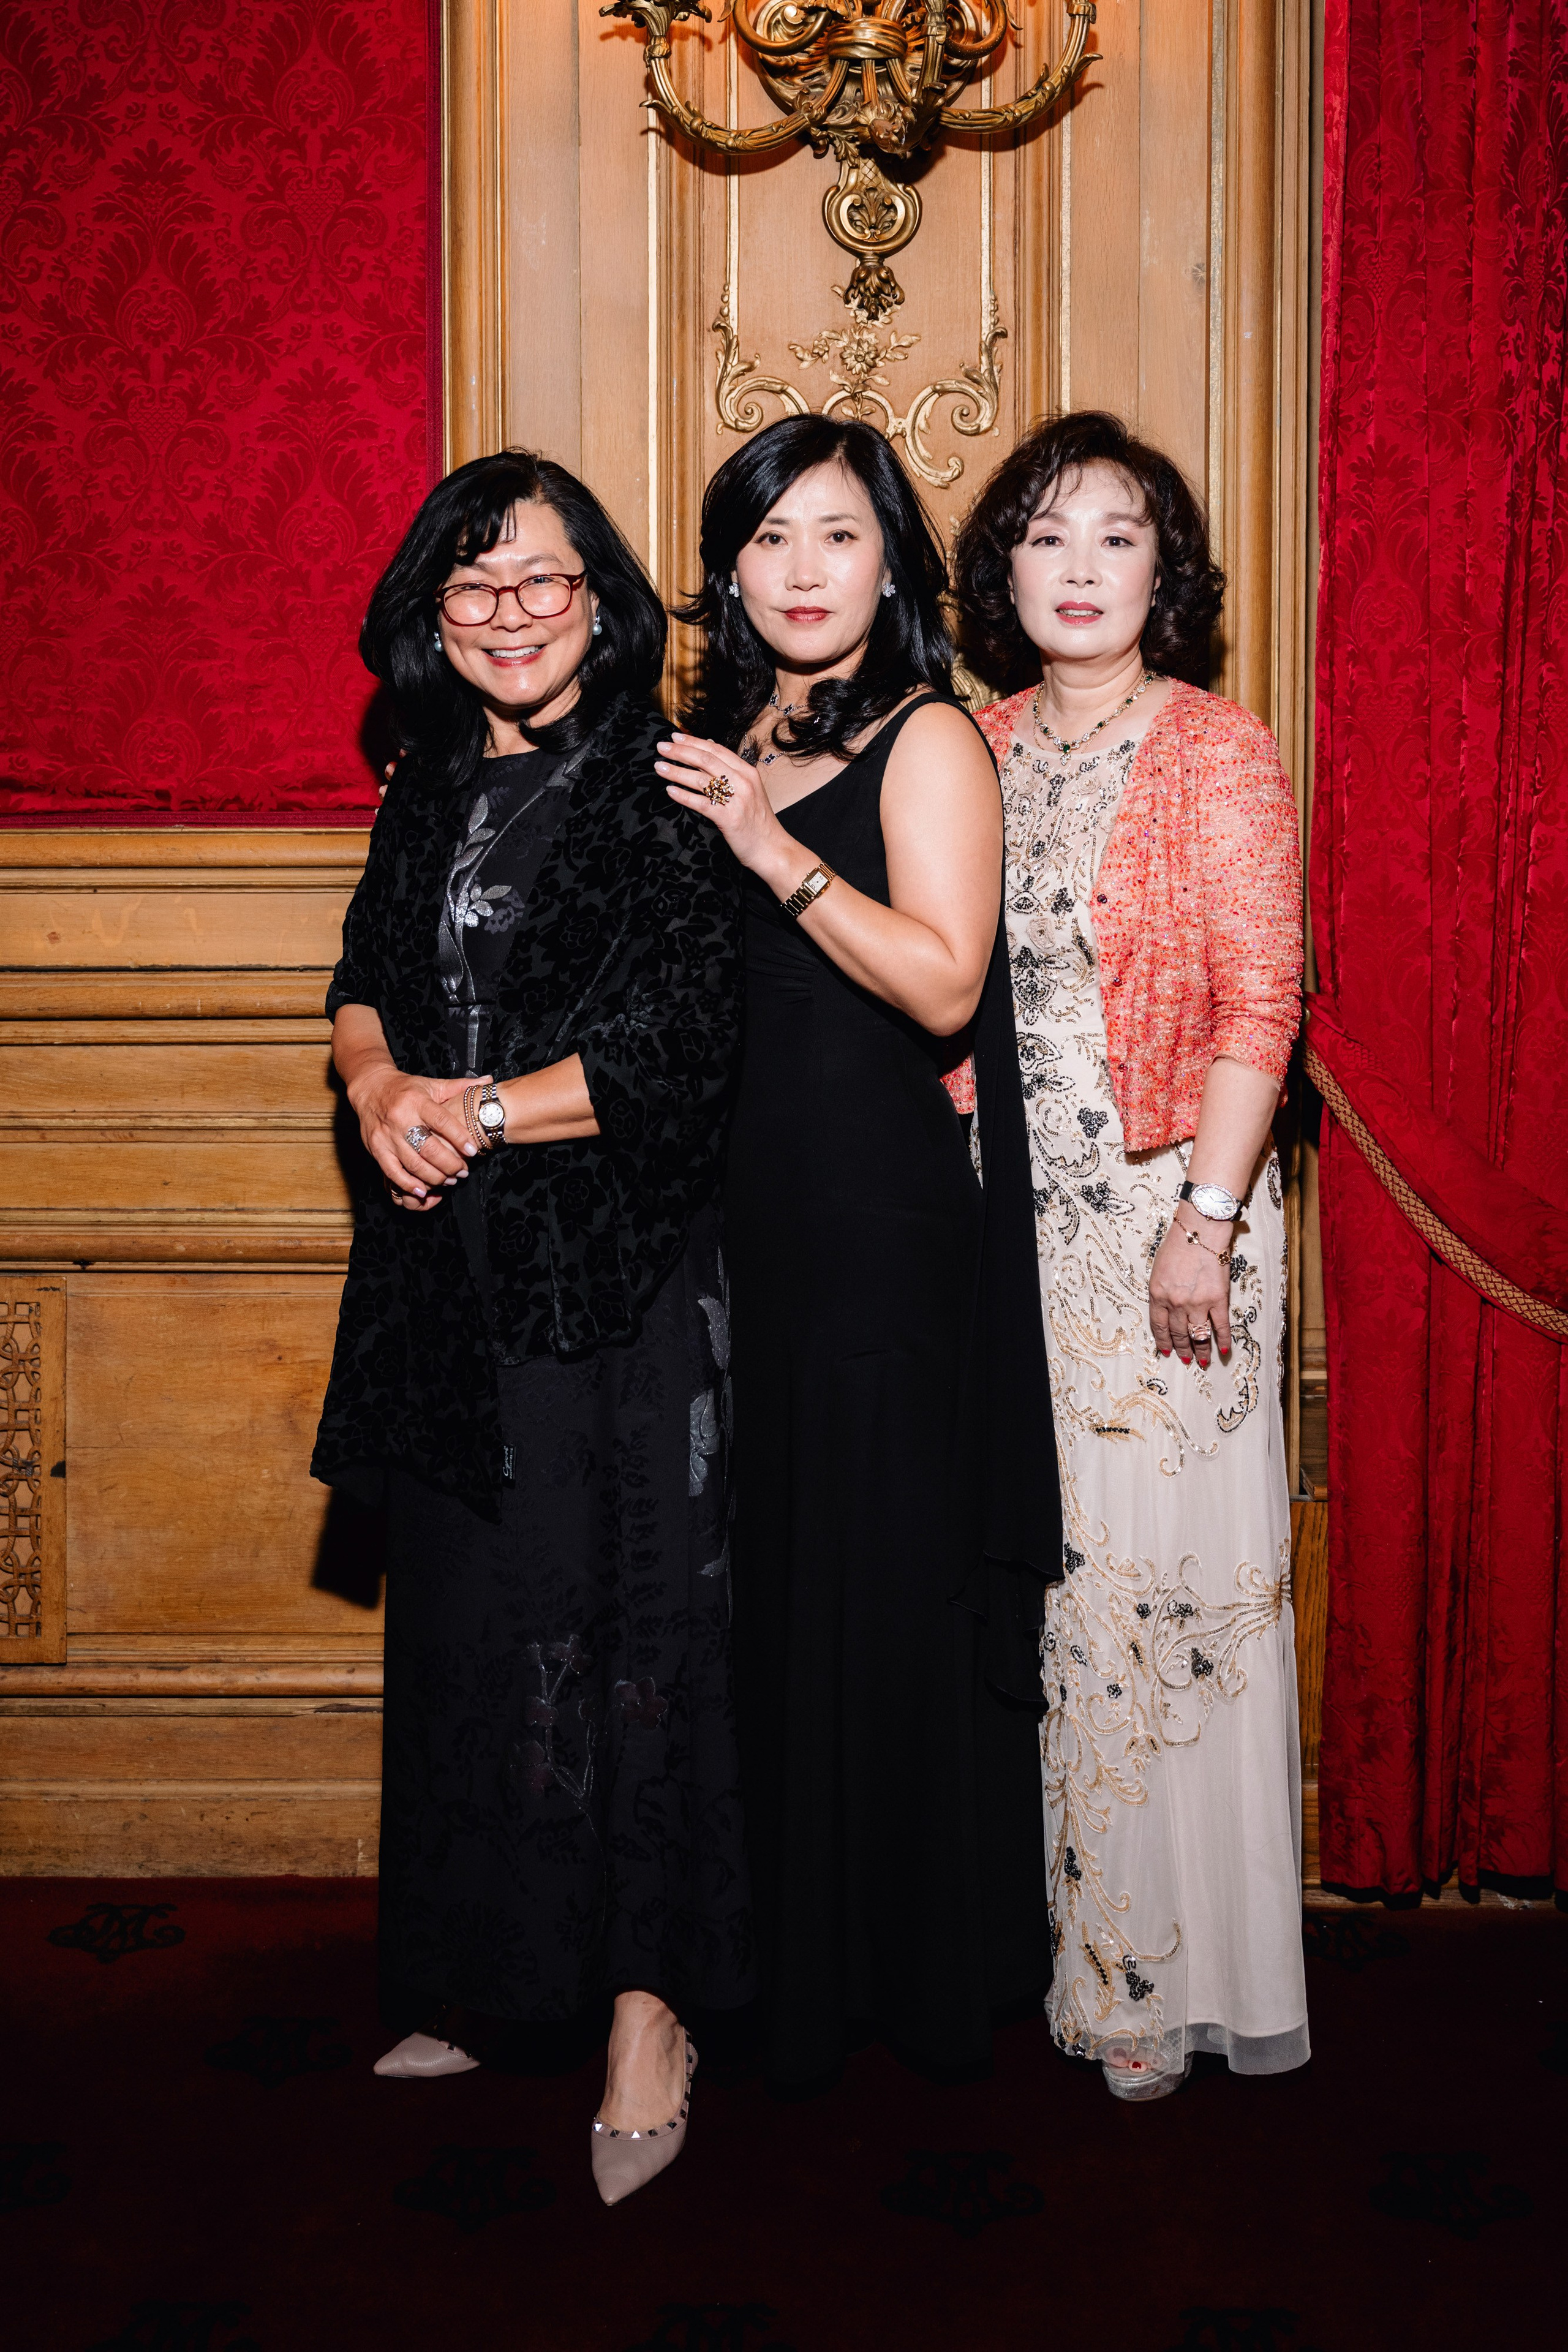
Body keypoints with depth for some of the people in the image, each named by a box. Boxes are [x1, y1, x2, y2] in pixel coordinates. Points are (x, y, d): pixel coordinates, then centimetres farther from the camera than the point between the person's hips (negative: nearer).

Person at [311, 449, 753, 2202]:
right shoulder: (431, 786, 12)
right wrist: (381, 1092, -6)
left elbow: (683, 1048, -14)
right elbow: (366, 982, 15)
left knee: (622, 1624, -3)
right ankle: (487, 1984, 28)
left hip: (617, 1269, -6)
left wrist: (481, 1111, -13)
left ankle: (651, 2005, 9)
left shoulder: (655, 790, -8)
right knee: (463, 1616, 13)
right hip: (451, 1271, 6)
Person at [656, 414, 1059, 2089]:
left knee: (888, 1581, 2)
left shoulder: (926, 740, -4)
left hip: (884, 1212, -6)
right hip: (739, 1201, 6)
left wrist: (775, 848, -20)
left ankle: (921, 1972, 19)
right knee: (756, 1574, 11)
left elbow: (944, 983, -15)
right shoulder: (712, 742, 14)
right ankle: (783, 1954, 26)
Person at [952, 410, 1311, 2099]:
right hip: (1010, 1217, 5)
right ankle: (1074, 1938, 25)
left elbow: (1258, 1004, -10)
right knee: (1043, 1568, 10)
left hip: (1163, 1211, -5)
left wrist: (1204, 1223, -16)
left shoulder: (1216, 752, -4)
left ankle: (1183, 1971, 14)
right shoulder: (981, 751, 10)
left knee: (1168, 1571, -1)